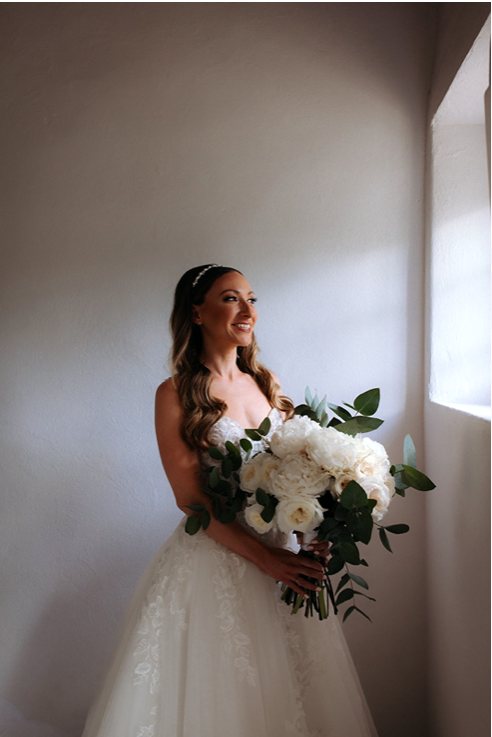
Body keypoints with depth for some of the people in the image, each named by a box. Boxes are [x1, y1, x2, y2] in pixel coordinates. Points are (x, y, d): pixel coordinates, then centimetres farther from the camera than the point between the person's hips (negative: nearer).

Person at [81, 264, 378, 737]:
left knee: (286, 691, 16)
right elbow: (190, 498, -14)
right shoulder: (176, 393, -10)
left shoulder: (265, 382, 6)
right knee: (217, 693, 9)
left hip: (284, 551, 5)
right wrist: (266, 558, -18)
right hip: (216, 554, -5)